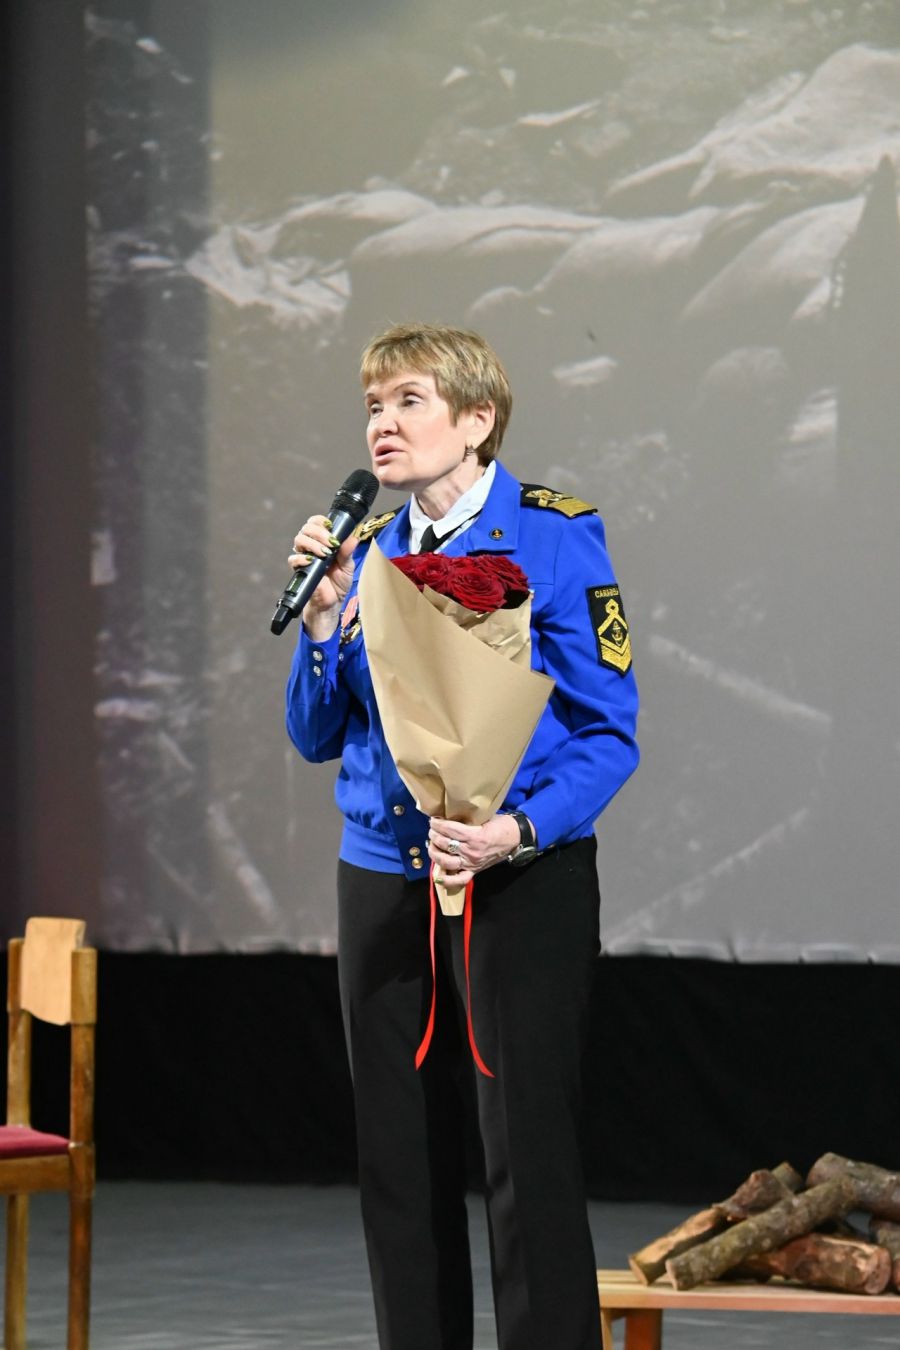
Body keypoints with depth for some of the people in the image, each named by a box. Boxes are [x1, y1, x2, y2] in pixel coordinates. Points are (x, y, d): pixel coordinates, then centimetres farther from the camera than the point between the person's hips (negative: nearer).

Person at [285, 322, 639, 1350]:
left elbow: (608, 735, -7)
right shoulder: (368, 552, 10)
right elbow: (316, 736, 12)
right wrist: (324, 615, -4)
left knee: (529, 1159, -6)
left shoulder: (553, 540, -6)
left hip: (522, 880, -5)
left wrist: (515, 831, -22)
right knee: (400, 1167, 7)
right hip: (384, 879, 6)